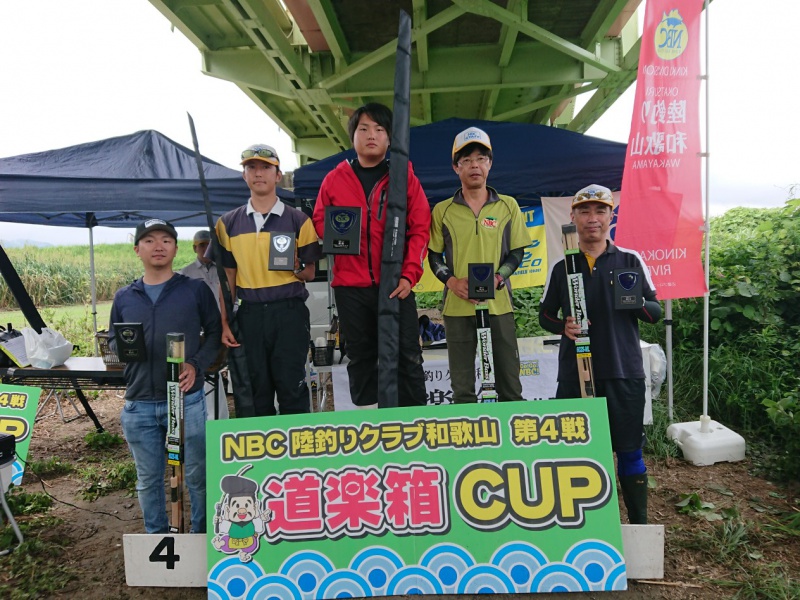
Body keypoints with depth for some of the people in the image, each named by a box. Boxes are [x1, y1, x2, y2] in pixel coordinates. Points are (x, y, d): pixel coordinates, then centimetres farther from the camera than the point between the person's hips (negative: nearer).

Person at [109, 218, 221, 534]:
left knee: (197, 474, 8)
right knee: (148, 479, 15)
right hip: (138, 405, 3)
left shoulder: (196, 290, 2)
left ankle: (203, 535, 27)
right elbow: (112, 339, 17)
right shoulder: (123, 297, 10)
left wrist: (197, 364, -11)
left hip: (187, 400, -3)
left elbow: (215, 331, 4)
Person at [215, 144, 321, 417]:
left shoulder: (298, 220, 3)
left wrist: (296, 268, -18)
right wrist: (225, 322, 5)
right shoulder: (228, 223, 10)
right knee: (254, 392, 8)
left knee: (292, 389, -1)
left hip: (289, 312, -2)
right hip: (249, 314, 3)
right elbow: (227, 277, 11)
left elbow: (310, 274, 5)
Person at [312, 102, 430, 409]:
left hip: (396, 285, -1)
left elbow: (420, 228, 0)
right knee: (361, 358, 10)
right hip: (350, 285, 2)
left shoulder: (404, 176, 4)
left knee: (407, 357, 2)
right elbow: (319, 221, 13)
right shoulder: (335, 179, 8)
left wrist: (409, 274, -10)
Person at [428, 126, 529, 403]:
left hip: (498, 303, 0)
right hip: (457, 306, 0)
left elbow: (517, 252, 7)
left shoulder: (508, 206, 5)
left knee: (510, 383, 7)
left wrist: (497, 278, -11)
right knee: (462, 388, 7)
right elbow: (434, 256, 8)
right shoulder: (443, 210, 4)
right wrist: (452, 281, -11)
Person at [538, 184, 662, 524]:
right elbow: (545, 315, 12)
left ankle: (639, 525, 22)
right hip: (575, 373, 1)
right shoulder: (561, 267, 7)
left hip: (624, 372, -1)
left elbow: (656, 313, 5)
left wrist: (637, 303, -17)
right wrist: (563, 326, -10)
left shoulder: (630, 260, 5)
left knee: (629, 451, 6)